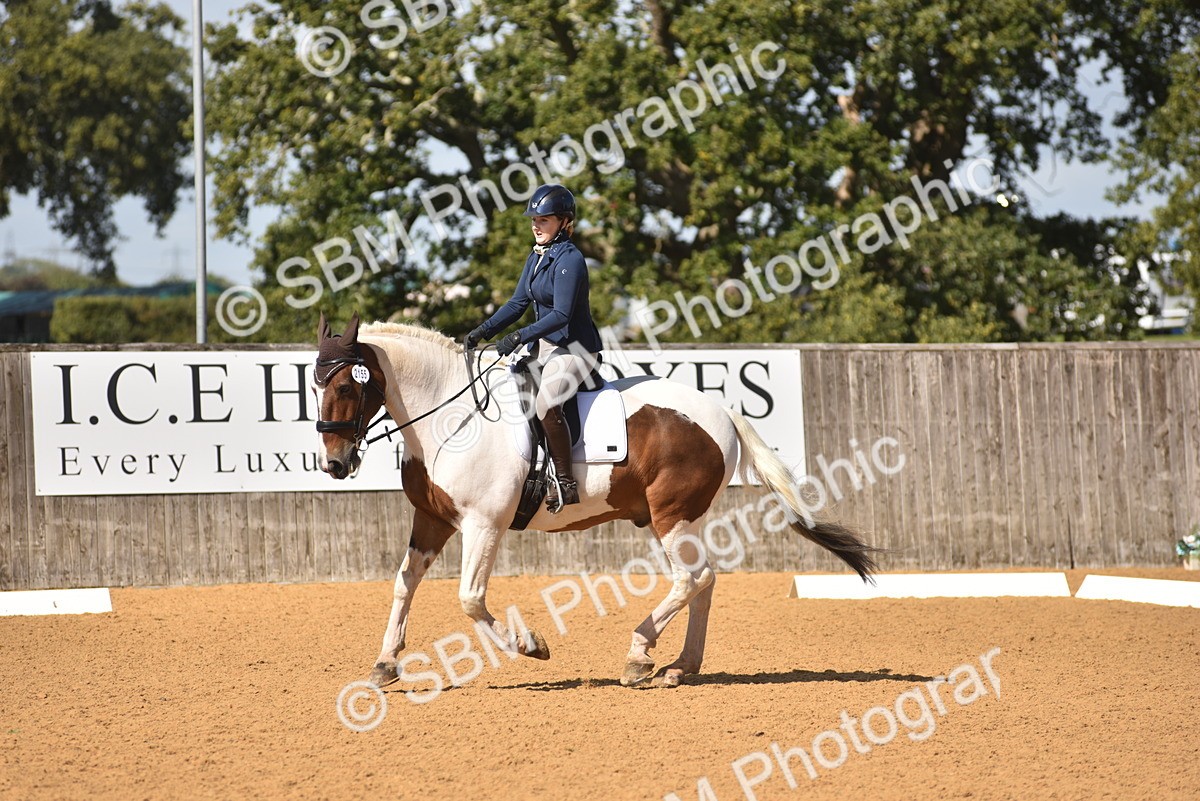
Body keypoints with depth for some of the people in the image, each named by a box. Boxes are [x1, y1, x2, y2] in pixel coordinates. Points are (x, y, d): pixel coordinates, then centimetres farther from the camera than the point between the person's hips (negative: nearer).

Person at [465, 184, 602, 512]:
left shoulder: (570, 260, -18)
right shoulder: (537, 257, 10)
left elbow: (561, 314, -24)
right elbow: (518, 302, 13)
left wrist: (519, 337, -29)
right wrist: (484, 331, 1)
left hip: (575, 349, -10)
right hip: (545, 346, 10)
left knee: (546, 403, -33)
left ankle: (566, 485, -27)